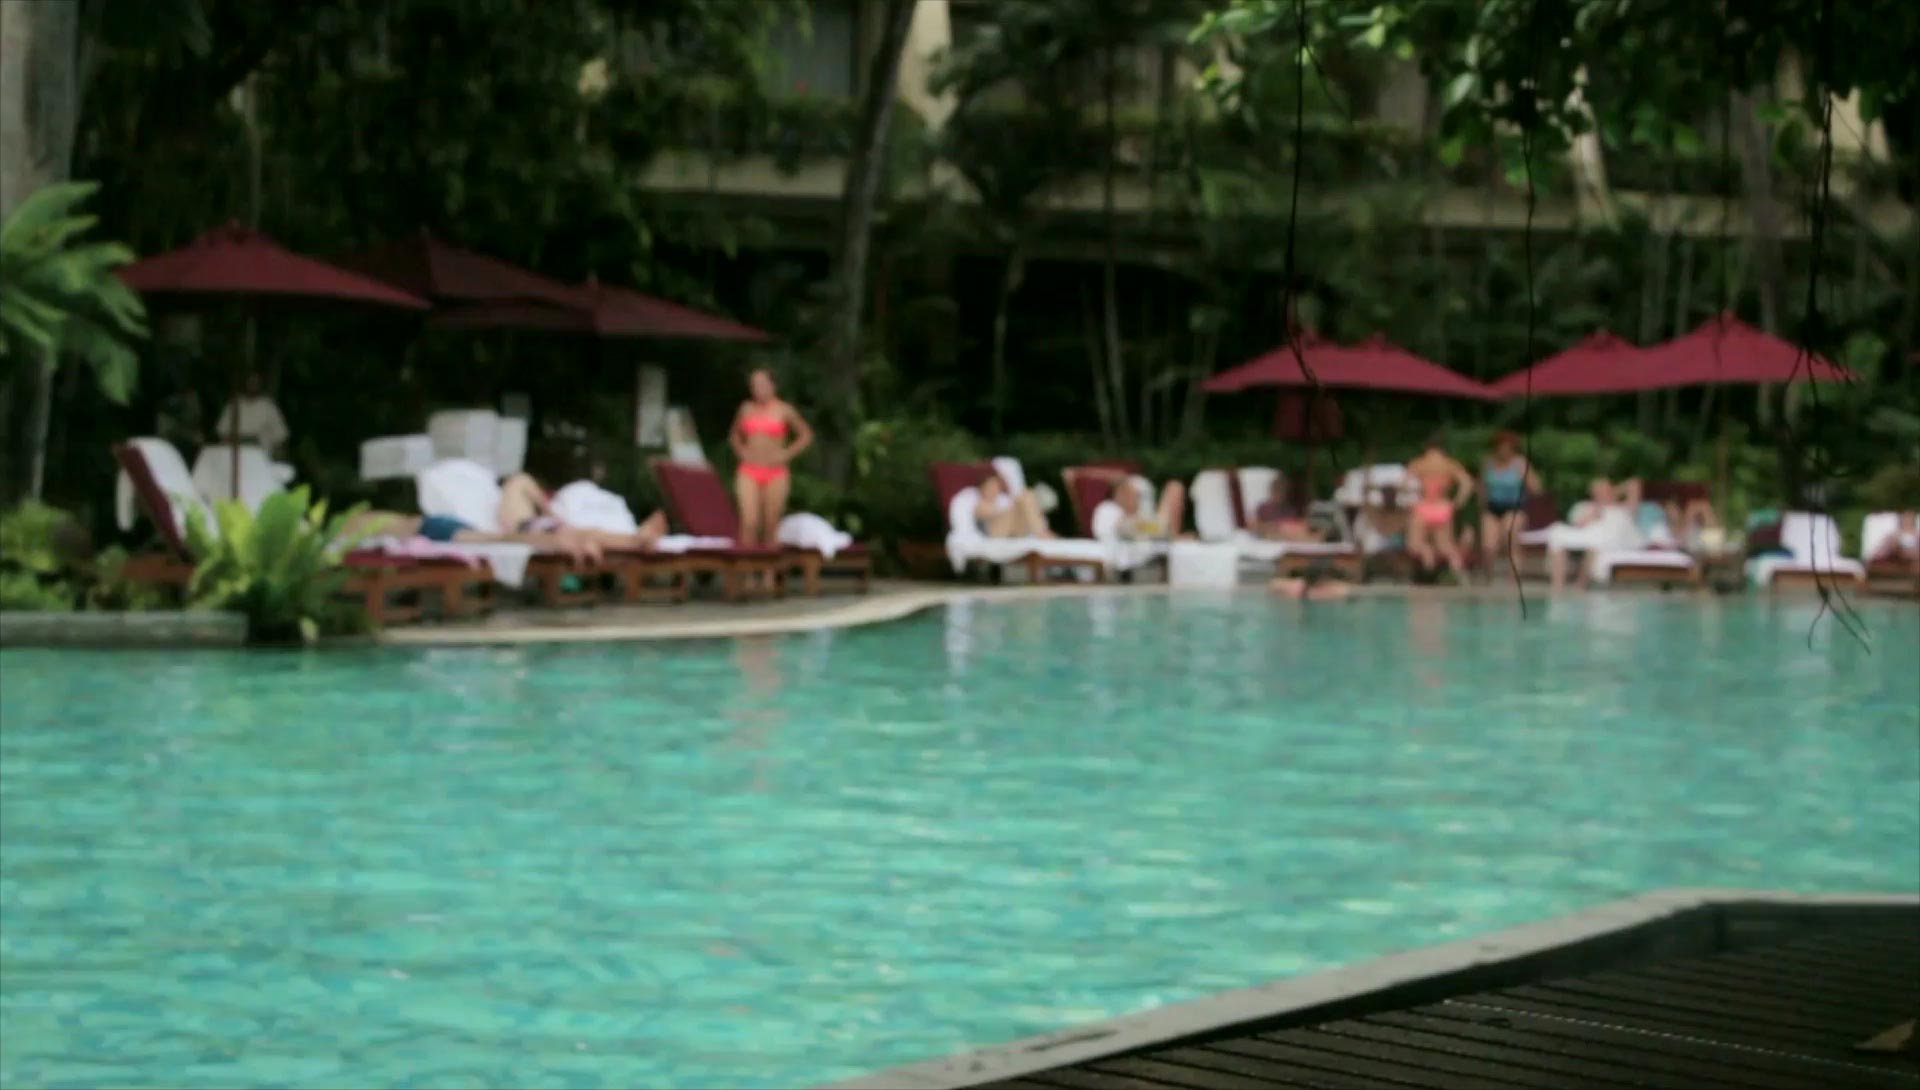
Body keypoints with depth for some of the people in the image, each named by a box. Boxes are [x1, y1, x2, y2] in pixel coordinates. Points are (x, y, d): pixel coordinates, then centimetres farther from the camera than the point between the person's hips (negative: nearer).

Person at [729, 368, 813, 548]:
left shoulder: (783, 410, 1)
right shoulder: (746, 408, 9)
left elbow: (806, 435, 8)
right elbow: (734, 435, 25)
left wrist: (787, 454, -2)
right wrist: (741, 452, 7)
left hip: (775, 474, -1)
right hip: (749, 473, 1)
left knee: (771, 525, -1)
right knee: (749, 521, -15)